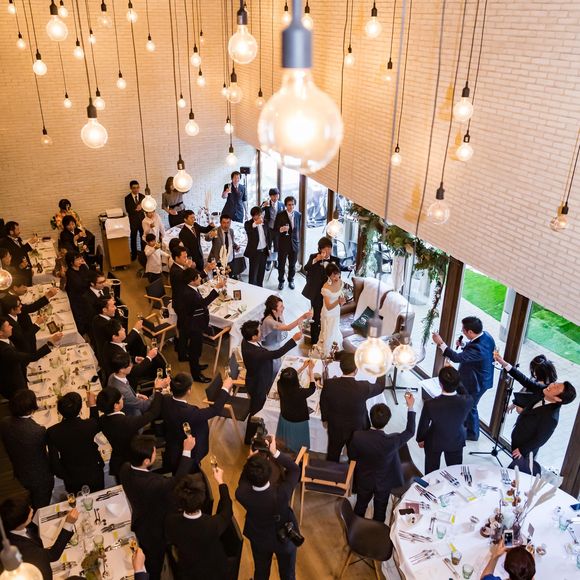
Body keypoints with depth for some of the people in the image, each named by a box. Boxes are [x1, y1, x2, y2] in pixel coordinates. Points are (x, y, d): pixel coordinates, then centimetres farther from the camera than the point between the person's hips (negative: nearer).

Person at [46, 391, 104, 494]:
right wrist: (92, 405, 8)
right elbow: (97, 425, 0)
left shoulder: (52, 432, -24)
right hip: (94, 476, -1)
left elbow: (54, 462, -15)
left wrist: (64, 476, 2)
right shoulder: (89, 425, -28)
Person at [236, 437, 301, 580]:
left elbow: (243, 481, -9)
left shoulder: (241, 494, -36)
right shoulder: (281, 492, -42)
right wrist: (275, 452, -28)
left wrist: (251, 459, -19)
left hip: (259, 540, 2)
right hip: (285, 539, -2)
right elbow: (295, 469, -22)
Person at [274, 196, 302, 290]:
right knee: (281, 264, 8)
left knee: (292, 264, 13)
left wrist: (298, 241, 12)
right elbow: (275, 228, -6)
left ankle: (291, 281, 31)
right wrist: (281, 229, -27)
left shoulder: (299, 215, 1)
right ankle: (281, 281, 25)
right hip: (283, 243, -2)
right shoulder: (280, 215, -8)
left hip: (294, 243, 2)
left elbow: (299, 229, 10)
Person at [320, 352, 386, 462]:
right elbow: (380, 387, -8)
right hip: (356, 430, -2)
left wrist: (325, 419, 12)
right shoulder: (363, 387, -31)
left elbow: (323, 404, -7)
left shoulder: (329, 384, -26)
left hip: (335, 429, 2)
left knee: (332, 457, 26)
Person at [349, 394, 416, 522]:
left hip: (363, 480, 2)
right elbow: (410, 431, -16)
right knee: (379, 511, 23)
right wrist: (410, 407, -11)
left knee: (360, 507, 28)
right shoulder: (392, 441, -34)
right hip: (383, 483, -2)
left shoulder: (357, 436, -29)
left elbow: (351, 456, -11)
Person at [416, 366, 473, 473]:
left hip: (434, 442, -2)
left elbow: (423, 425, -16)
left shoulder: (430, 404, -36)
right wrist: (454, 378, -3)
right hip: (456, 441, 2)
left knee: (431, 473, 23)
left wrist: (420, 439, 4)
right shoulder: (467, 401, -32)